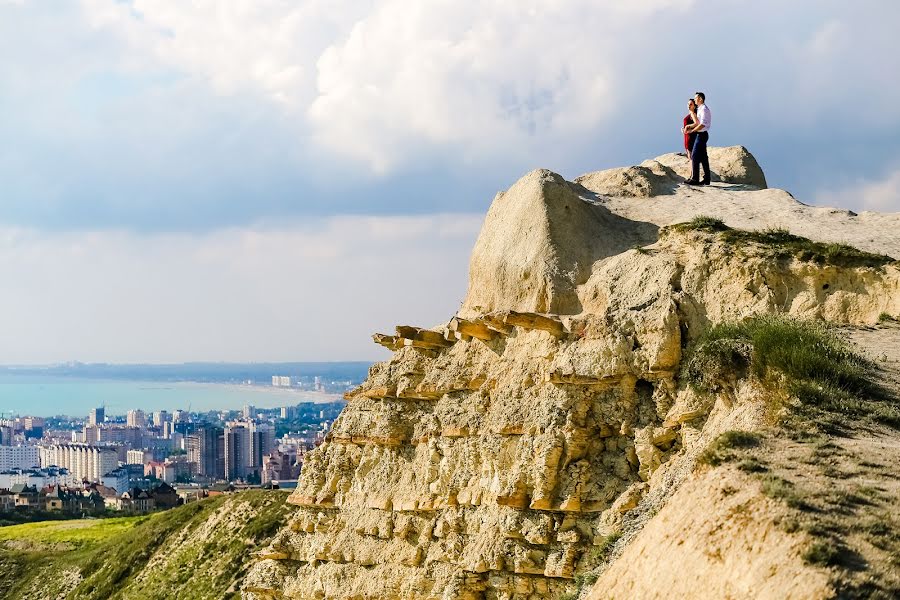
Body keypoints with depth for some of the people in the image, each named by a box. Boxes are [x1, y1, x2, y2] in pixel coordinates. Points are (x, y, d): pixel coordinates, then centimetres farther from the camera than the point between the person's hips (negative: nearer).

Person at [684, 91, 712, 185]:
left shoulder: (704, 109, -15)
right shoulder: (700, 109, 15)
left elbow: (702, 125, -22)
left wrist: (692, 130, -16)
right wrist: (689, 127, 2)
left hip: (701, 135, -10)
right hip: (701, 135, 10)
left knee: (695, 156, -10)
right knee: (703, 157, 11)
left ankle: (695, 179, -10)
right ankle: (706, 179, 13)